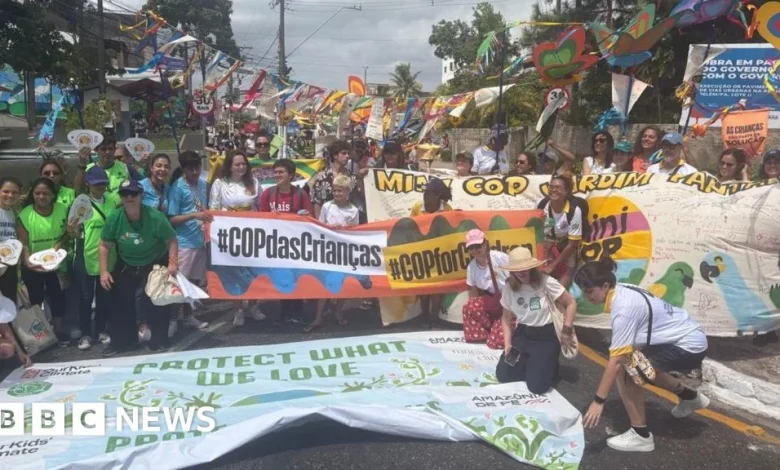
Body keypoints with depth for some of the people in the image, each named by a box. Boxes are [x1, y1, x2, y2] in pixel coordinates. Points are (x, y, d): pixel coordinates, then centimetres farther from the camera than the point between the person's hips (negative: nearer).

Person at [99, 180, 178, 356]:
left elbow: (172, 240, -14)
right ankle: (121, 341, 29)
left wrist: (173, 263, -24)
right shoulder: (114, 218, -13)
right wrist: (104, 271, -8)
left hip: (154, 266, -4)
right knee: (120, 303, 10)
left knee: (154, 302, -7)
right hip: (125, 267, 4)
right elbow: (105, 245, -3)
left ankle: (158, 340, 15)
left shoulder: (155, 217, -23)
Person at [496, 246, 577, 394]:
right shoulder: (509, 288, -4)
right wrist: (507, 344, -1)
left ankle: (550, 366, 20)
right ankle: (530, 364, 25)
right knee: (502, 375, -1)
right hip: (522, 335, 5)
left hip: (546, 337, -5)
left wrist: (566, 331, -11)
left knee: (536, 386, -13)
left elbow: (571, 304, -8)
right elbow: (506, 317, 7)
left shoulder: (546, 282, -17)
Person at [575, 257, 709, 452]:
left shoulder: (623, 308, -27)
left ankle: (640, 435, -4)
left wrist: (598, 401, -25)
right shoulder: (623, 291, -2)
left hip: (689, 346, -9)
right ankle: (690, 397, 41)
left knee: (624, 369, -15)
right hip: (688, 337, 9)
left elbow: (616, 361, -28)